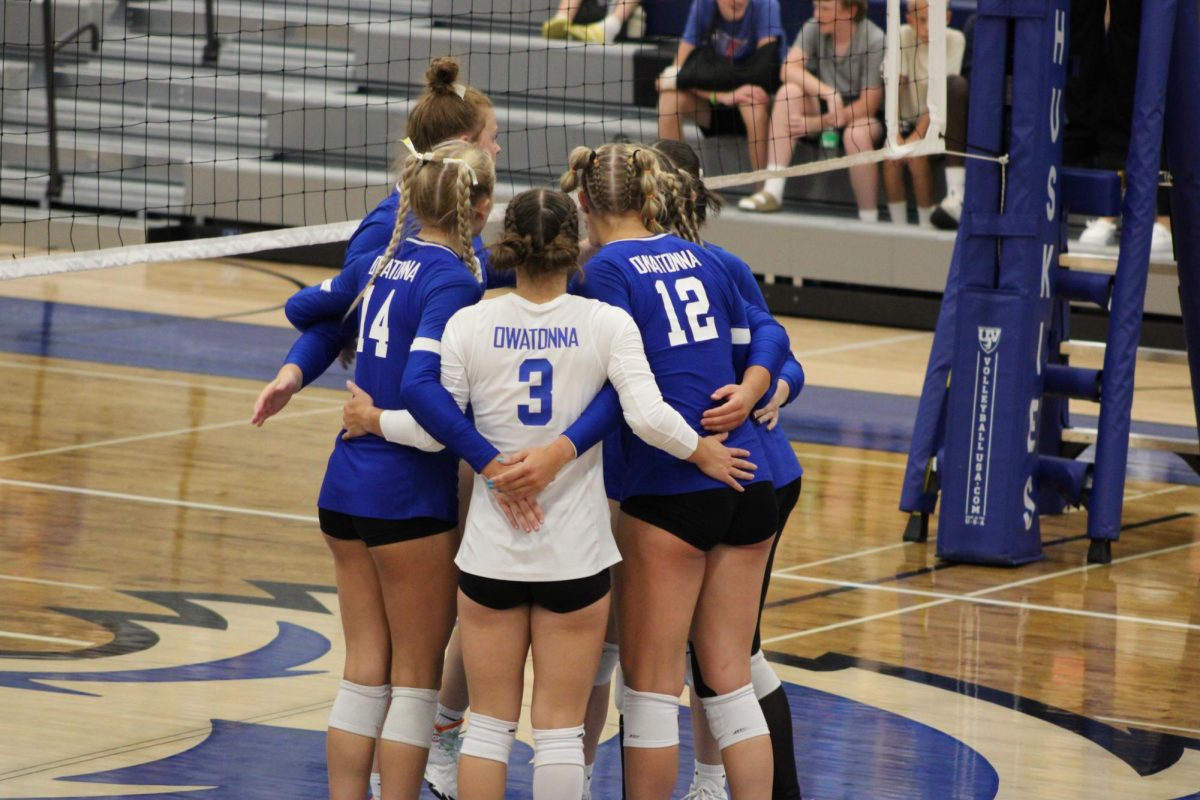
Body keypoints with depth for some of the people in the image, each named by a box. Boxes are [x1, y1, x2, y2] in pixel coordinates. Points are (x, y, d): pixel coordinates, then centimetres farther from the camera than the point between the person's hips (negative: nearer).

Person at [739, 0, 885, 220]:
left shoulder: (874, 41, -17)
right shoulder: (814, 29, -4)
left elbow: (868, 106, -18)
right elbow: (789, 70, -17)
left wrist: (815, 123, -23)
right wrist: (827, 92, -33)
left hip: (862, 118, -5)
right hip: (824, 109, 5)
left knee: (856, 133, -38)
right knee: (791, 91, -23)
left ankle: (869, 222, -28)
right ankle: (772, 191, -26)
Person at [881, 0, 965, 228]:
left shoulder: (954, 40, -9)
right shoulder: (903, 37, -6)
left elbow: (940, 96, -14)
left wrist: (918, 135, -24)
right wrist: (895, 136, -23)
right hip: (907, 120, 2)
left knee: (918, 156, -29)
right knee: (892, 157, -25)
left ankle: (926, 225, -16)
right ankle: (898, 228, -14)